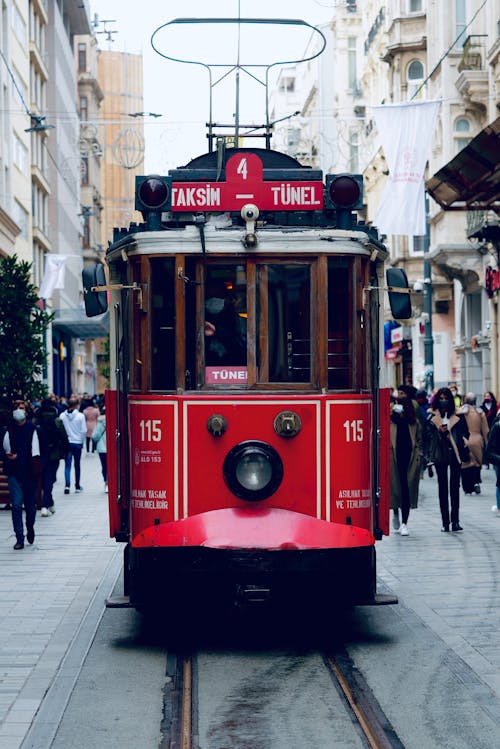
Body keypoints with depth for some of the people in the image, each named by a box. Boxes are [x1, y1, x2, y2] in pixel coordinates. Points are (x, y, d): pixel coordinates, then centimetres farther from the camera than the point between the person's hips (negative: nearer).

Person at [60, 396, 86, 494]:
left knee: (67, 464, 1)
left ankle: (67, 485, -15)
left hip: (66, 443, 1)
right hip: (77, 443, -1)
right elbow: (84, 431, -8)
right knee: (77, 465, 12)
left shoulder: (62, 415, -5)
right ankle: (77, 486, 19)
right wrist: (82, 441, 8)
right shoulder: (80, 416, -10)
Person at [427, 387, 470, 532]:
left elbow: (465, 433, 9)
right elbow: (428, 434, 3)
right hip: (440, 454, -1)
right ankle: (445, 522, 3)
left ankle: (455, 520, 4)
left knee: (455, 486, 1)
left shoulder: (457, 415, 7)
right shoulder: (431, 415, 5)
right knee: (442, 487, 1)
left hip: (455, 453, 1)